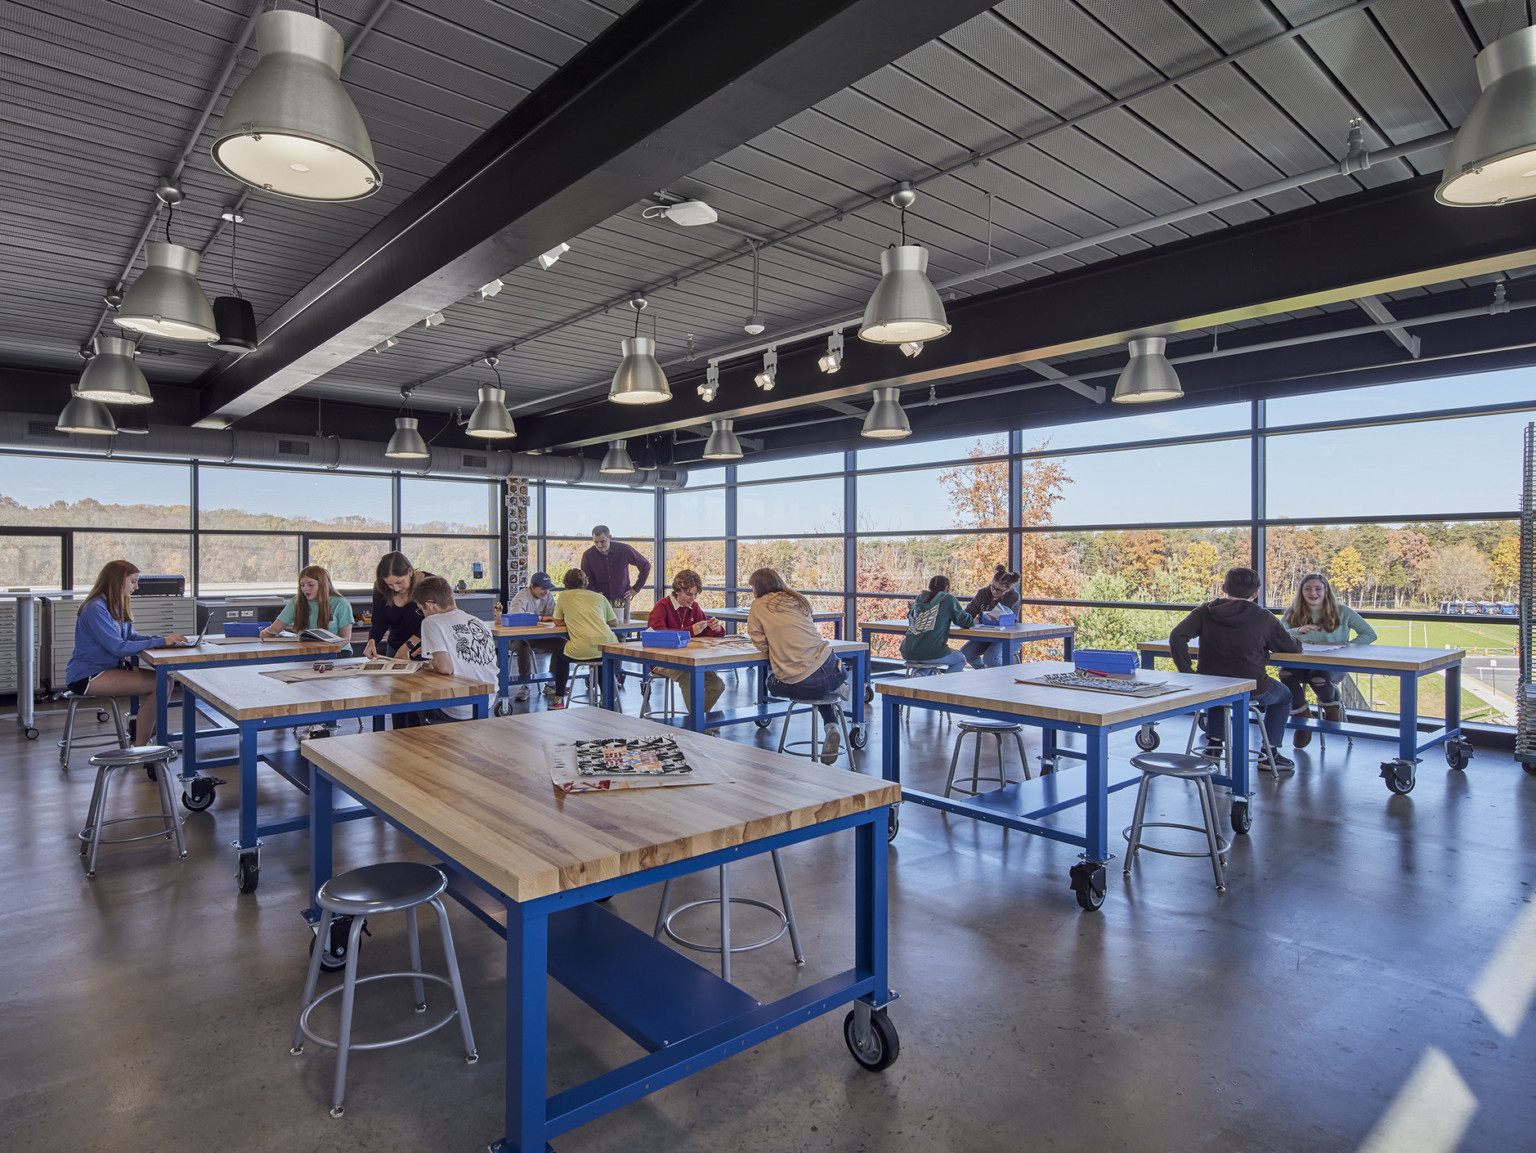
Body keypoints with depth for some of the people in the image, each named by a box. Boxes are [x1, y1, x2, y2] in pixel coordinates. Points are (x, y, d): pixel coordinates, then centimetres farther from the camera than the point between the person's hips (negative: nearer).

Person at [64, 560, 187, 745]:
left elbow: (130, 636, 14)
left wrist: (164, 638, -3)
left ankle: (149, 735, 4)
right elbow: (118, 647, -22)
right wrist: (160, 642, -21)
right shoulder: (96, 609, -18)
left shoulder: (115, 606, 12)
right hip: (86, 677, -9)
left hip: (109, 668, 9)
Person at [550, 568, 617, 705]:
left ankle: (558, 700, 27)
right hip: (608, 647, 3)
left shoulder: (564, 596, 13)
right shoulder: (599, 597, 19)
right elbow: (613, 622, 24)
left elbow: (557, 621, 22)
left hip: (582, 651, -3)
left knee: (560, 654, 28)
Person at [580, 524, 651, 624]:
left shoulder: (624, 549, -6)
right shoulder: (587, 555, -4)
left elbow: (646, 566, 6)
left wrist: (636, 588, 4)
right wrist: (595, 593, -13)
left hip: (621, 599, 0)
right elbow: (586, 583, 4)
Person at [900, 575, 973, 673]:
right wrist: (971, 621, 31)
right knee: (960, 660, 21)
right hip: (931, 653, -6)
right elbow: (965, 622, 8)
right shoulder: (948, 599, 1)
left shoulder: (919, 598, 15)